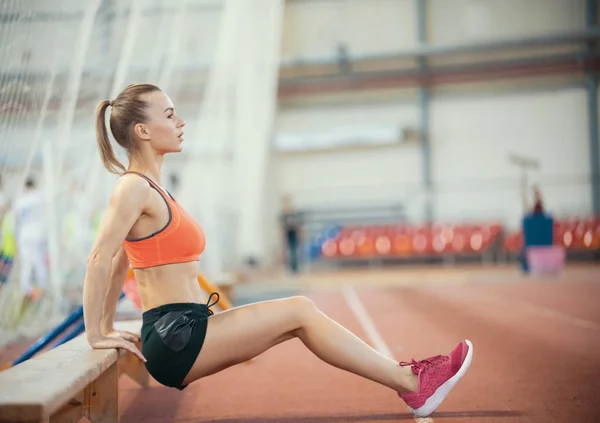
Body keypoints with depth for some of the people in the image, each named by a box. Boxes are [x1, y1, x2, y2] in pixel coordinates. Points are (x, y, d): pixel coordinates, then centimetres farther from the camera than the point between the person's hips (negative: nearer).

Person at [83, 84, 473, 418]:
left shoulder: (148, 187, 16)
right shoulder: (135, 187, -13)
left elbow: (118, 263, 21)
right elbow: (98, 261, -19)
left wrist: (109, 327, 21)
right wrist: (96, 335, -13)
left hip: (183, 333, 9)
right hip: (175, 337, -9)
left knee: (300, 316, 5)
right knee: (299, 312, -8)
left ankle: (403, 377, 10)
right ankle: (412, 384, -1)